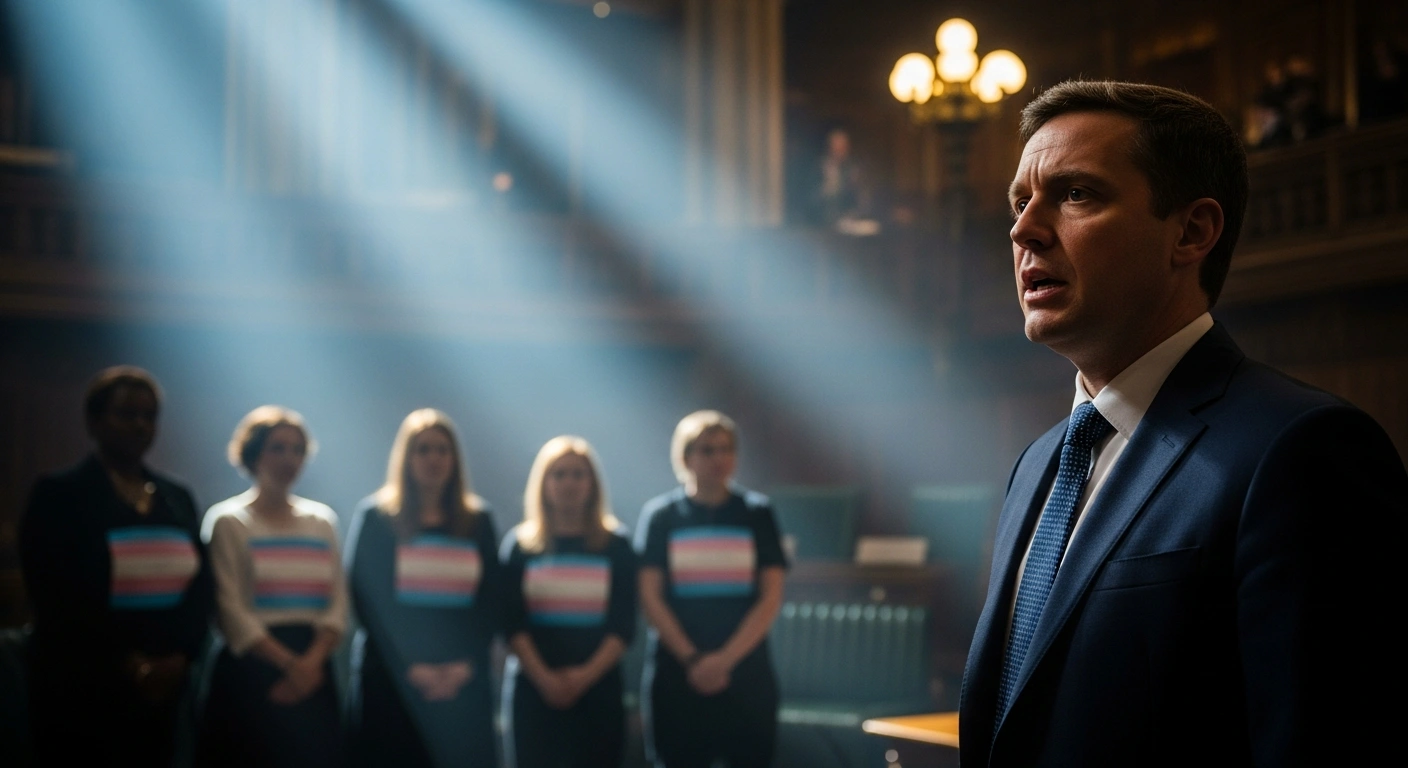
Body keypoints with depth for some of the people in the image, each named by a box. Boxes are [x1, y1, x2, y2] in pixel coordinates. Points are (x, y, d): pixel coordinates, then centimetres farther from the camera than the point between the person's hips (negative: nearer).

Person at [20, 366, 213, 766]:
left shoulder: (177, 498, 13)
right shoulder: (57, 495, -2)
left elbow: (201, 585, 9)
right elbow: (55, 598, -10)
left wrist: (180, 657, -7)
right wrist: (124, 663, -14)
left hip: (161, 691, 4)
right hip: (81, 692, -4)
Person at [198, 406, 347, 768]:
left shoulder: (323, 520, 13)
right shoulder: (228, 521, 0)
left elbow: (337, 604, 6)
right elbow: (232, 610, -10)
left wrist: (312, 661, -11)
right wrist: (288, 663, -17)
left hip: (313, 674, 4)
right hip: (250, 672, -4)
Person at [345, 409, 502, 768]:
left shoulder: (477, 519, 9)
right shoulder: (375, 516, 2)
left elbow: (491, 600, 7)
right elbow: (365, 598, -3)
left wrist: (466, 664, -7)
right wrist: (409, 667, -11)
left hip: (463, 681, 2)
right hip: (392, 679, -2)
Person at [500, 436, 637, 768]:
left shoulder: (616, 546, 5)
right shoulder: (520, 545, 5)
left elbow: (624, 624, 0)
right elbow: (511, 623, -2)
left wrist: (587, 674, -14)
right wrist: (544, 677, -14)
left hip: (598, 688, 0)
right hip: (533, 688, 0)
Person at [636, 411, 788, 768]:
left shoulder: (757, 514, 5)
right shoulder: (660, 514, 3)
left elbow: (771, 597, 0)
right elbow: (650, 597, -1)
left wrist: (726, 658, -11)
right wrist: (691, 658, -11)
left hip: (746, 670, 1)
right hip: (676, 674, 0)